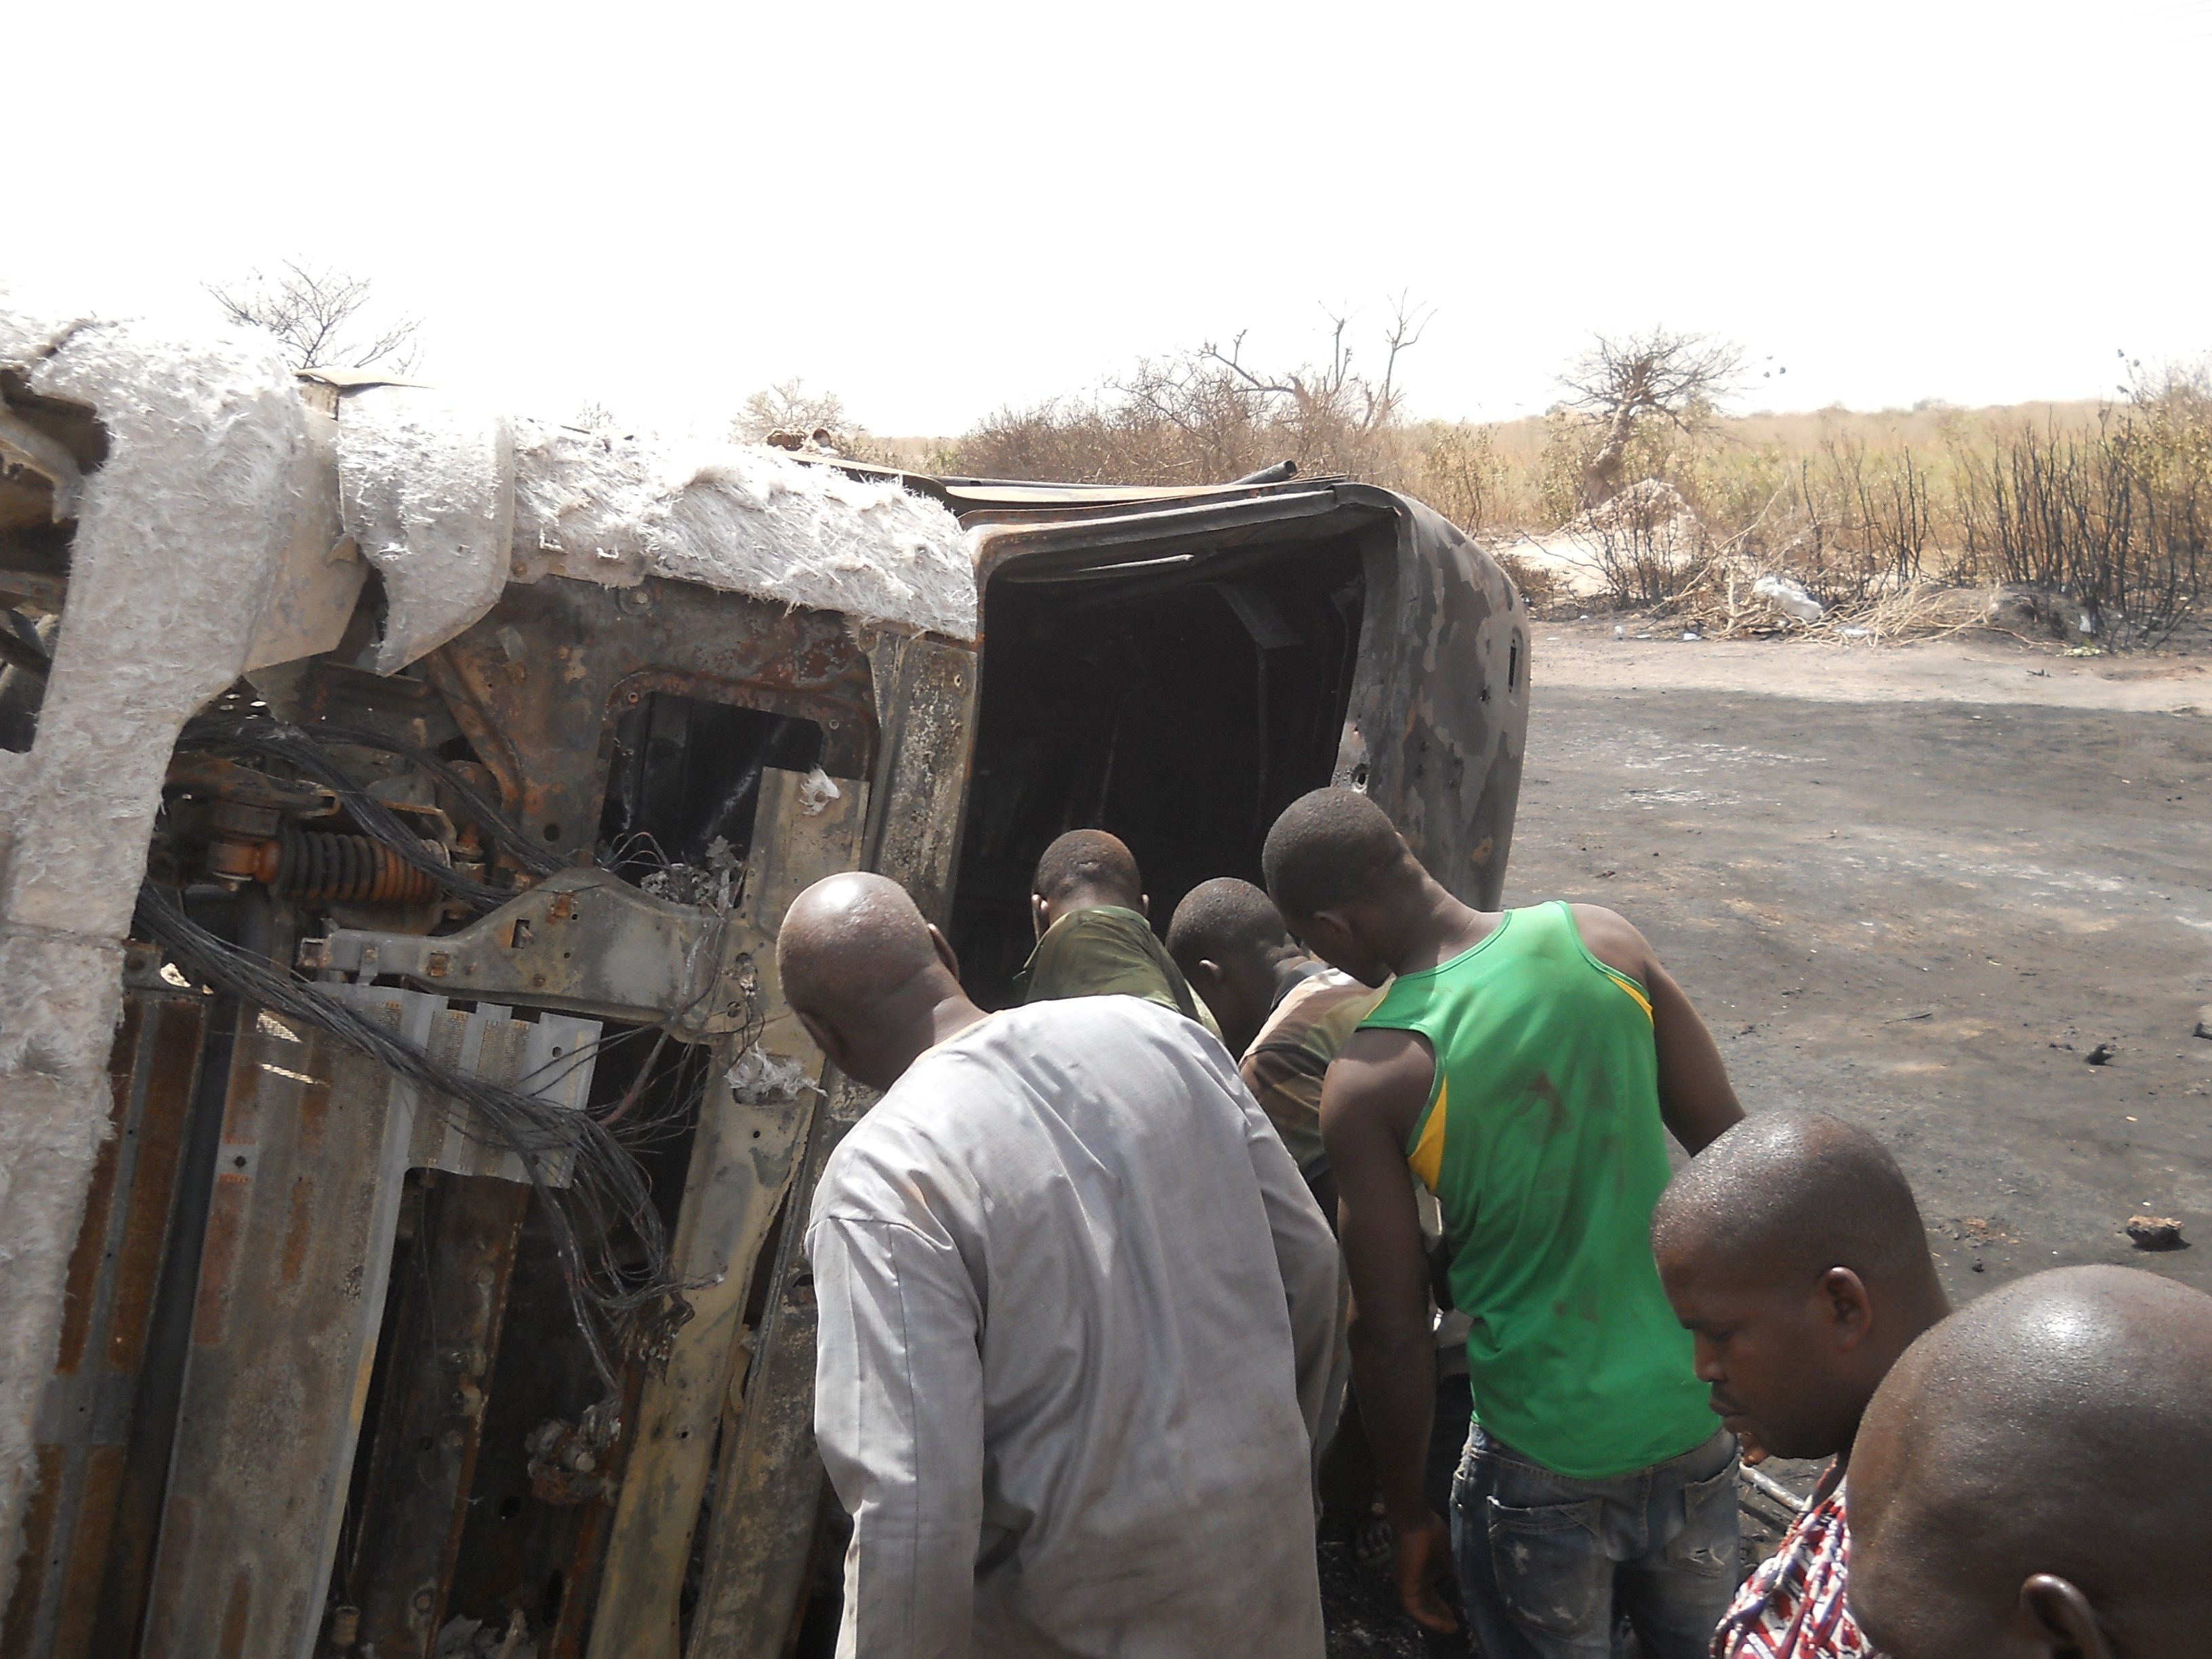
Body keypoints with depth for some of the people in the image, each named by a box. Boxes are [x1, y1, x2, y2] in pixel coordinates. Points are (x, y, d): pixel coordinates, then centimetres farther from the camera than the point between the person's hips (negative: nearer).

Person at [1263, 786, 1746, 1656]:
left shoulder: (1369, 1081, -18)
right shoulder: (1601, 938, -8)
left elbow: (1391, 1336, -12)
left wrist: (1406, 1510, 4)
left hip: (1548, 1459, -4)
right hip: (1696, 1419, 4)